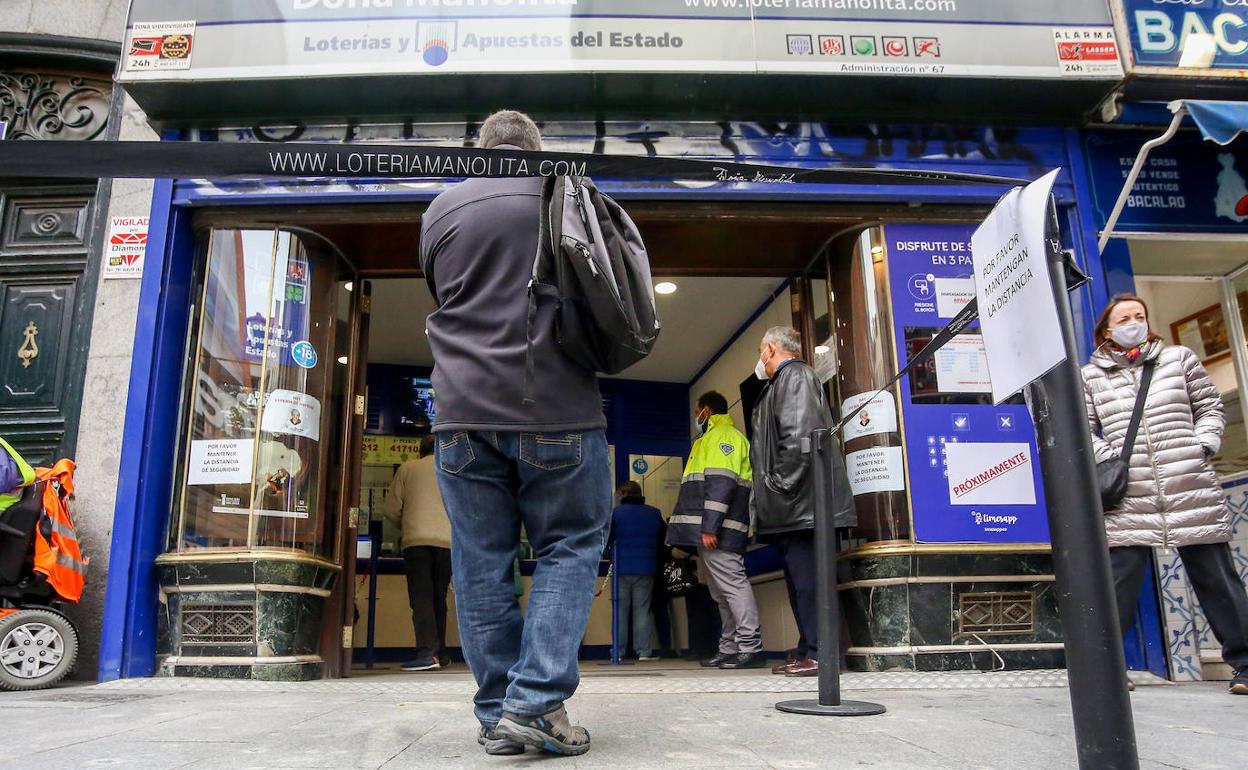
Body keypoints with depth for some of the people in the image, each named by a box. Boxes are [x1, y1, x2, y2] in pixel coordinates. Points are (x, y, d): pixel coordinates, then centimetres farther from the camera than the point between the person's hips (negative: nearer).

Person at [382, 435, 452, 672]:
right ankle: (439, 652, 14)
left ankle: (427, 652, -19)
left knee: (421, 597, -6)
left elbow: (390, 508, 7)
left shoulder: (407, 468, 11)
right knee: (438, 597, 12)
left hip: (416, 540, -2)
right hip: (448, 540, 2)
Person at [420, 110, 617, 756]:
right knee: (570, 548, 7)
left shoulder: (441, 207, 10)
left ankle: (497, 714, 13)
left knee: (481, 565, 7)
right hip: (558, 409, -2)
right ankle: (536, 703, -2)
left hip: (465, 410, 2)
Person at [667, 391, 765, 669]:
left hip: (717, 531, -10)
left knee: (733, 585, -12)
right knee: (720, 591, 10)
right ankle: (729, 649, 13)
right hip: (706, 531, 10)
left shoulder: (724, 435, -3)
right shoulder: (708, 439, 27)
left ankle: (750, 648, -12)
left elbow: (721, 484, -16)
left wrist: (709, 527, -23)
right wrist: (684, 535, 20)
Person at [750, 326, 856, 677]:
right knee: (800, 579, 11)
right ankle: (807, 654, 16)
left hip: (801, 503, -10)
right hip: (792, 509, 10)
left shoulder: (794, 375, -4)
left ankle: (821, 655, -6)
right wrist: (770, 496, 17)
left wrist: (782, 485, -19)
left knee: (807, 579, -9)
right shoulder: (783, 381, 25)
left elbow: (798, 434, -19)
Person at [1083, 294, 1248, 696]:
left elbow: (1210, 407, 15)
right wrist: (1107, 456, -6)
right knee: (1119, 584, 0)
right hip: (1128, 499, -1)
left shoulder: (1179, 358, 12)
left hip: (1192, 492, 2)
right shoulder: (1091, 376, 7)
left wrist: (1203, 444, 1)